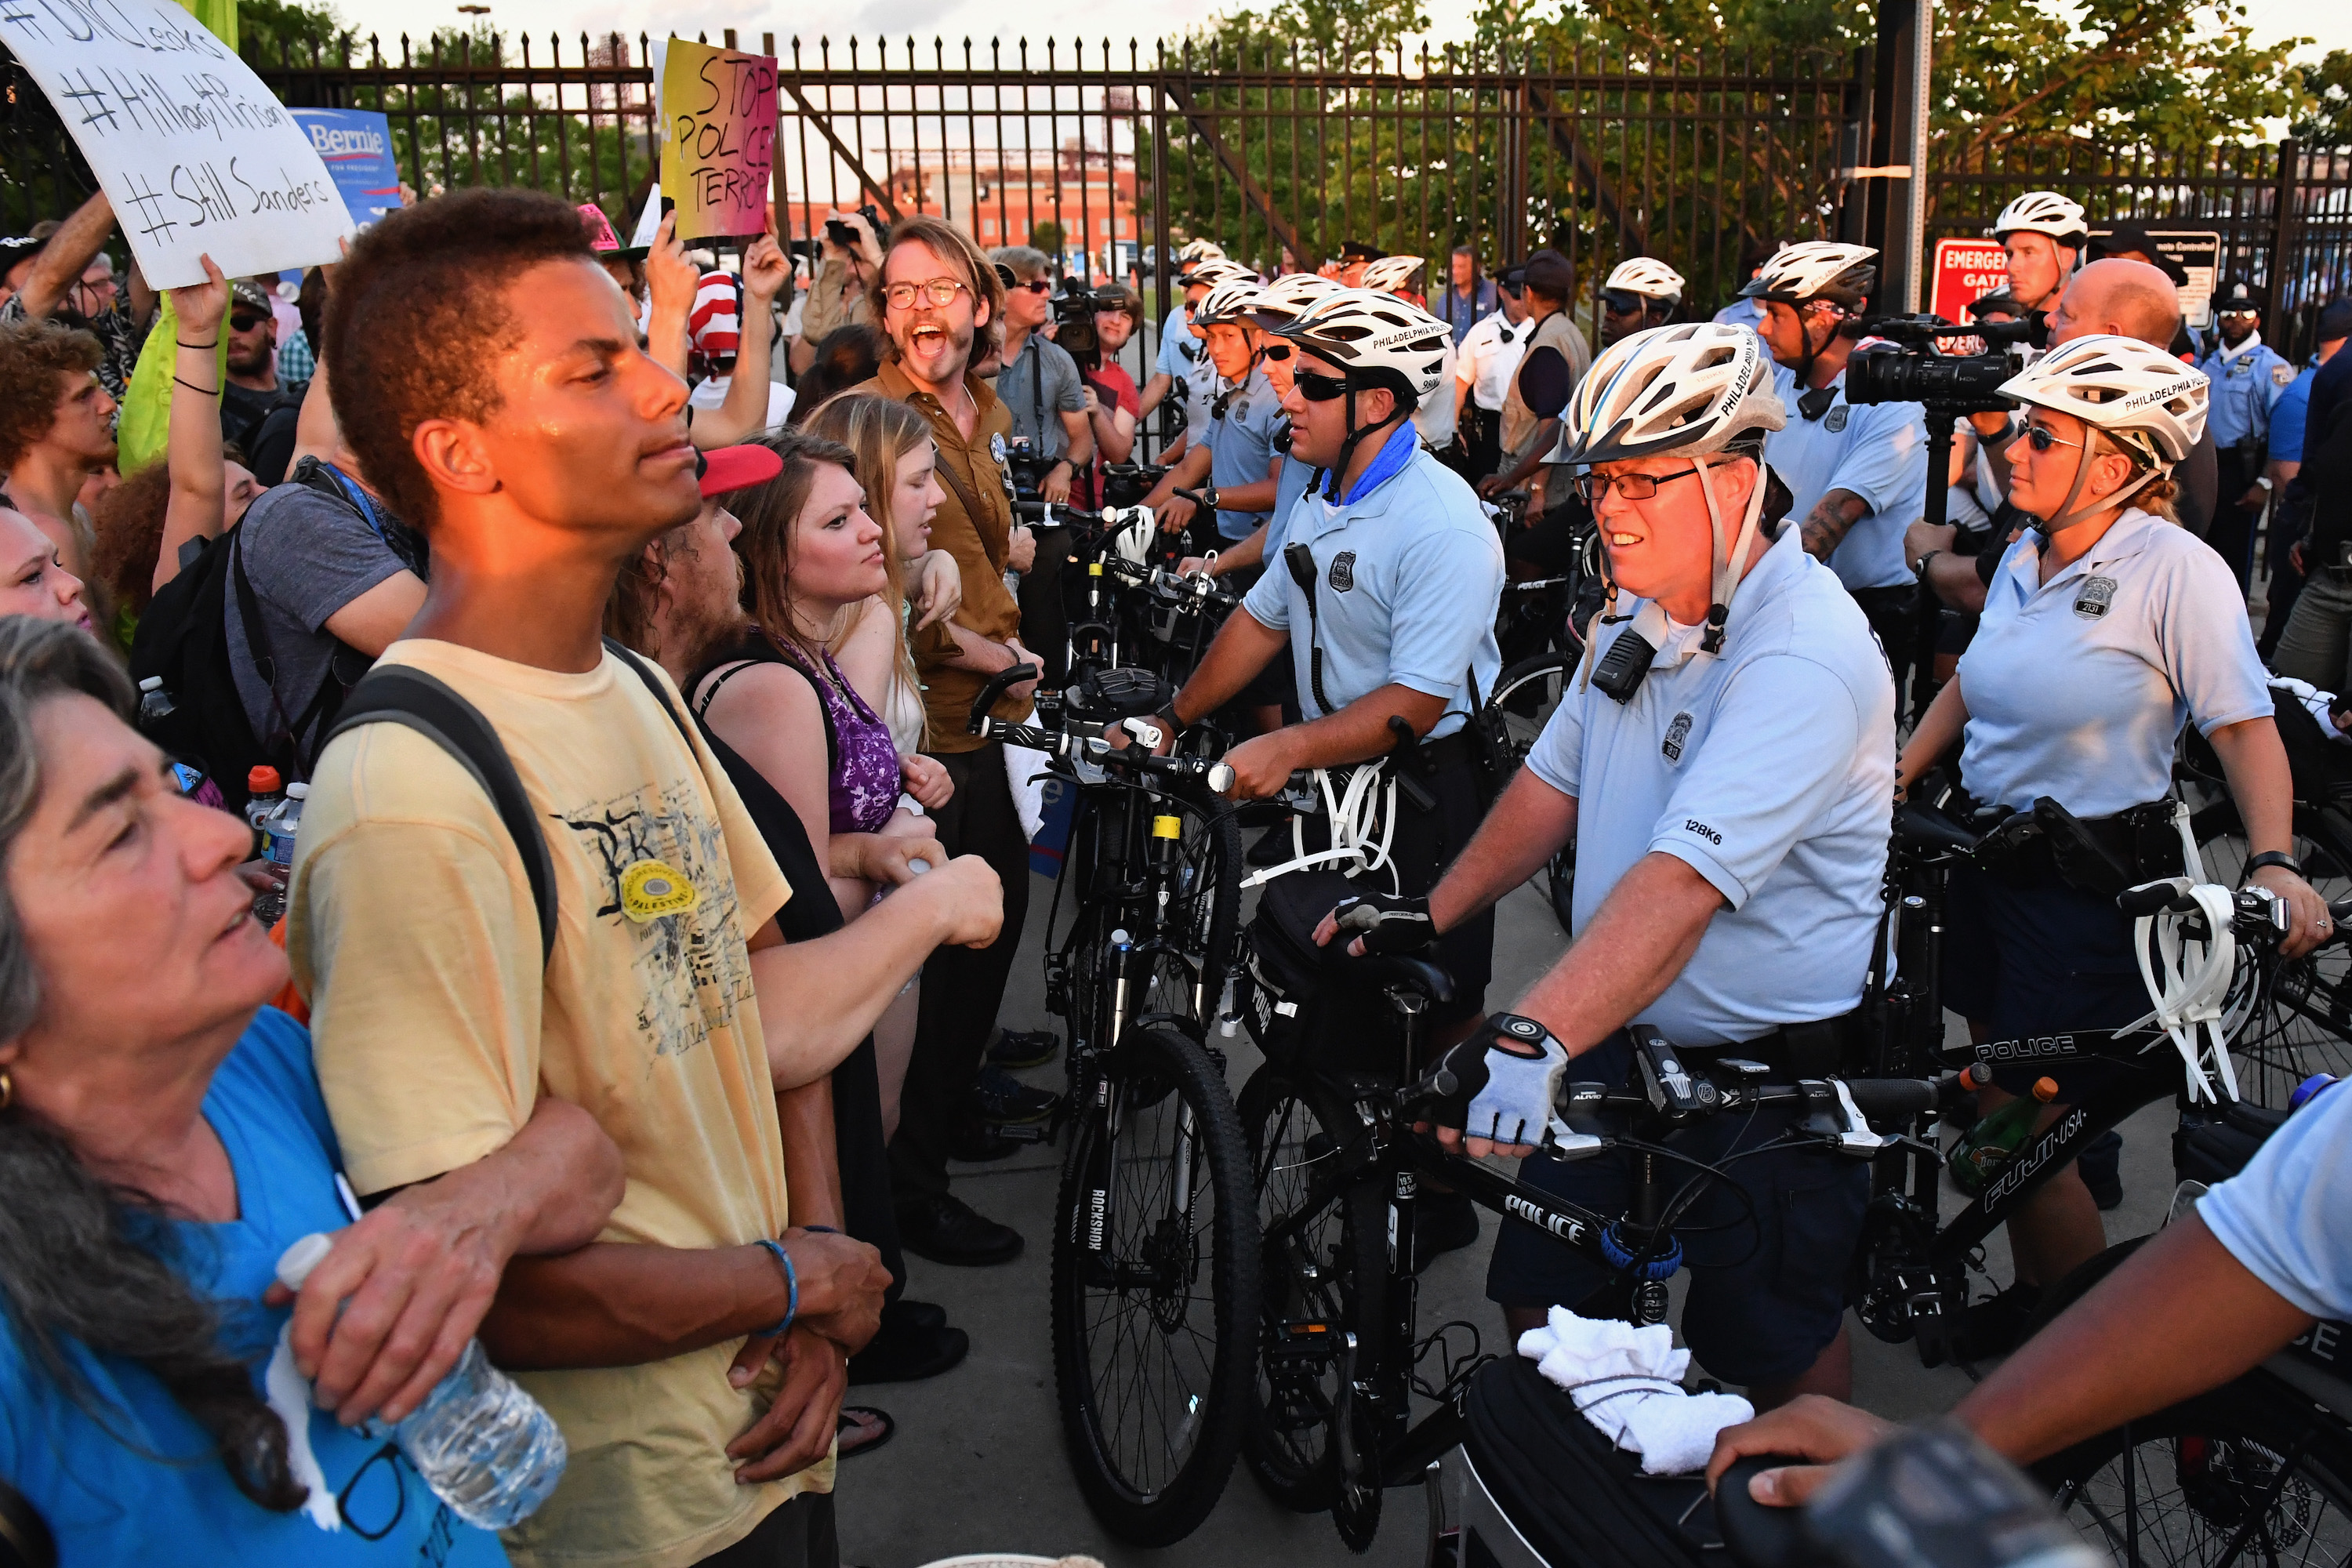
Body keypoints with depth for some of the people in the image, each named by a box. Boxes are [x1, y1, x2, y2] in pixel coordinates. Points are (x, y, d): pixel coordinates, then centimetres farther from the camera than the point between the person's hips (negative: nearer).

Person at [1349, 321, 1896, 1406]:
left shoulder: (1806, 656, -25)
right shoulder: (1645, 610, 3)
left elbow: (1683, 880, -38)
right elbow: (1553, 782, 12)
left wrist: (1535, 1036, -48)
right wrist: (1430, 915, 6)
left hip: (1770, 1076, -7)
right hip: (1620, 1037, 8)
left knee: (1772, 1346, 11)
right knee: (1539, 1296, 13)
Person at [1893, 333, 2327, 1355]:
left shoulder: (2175, 570, -14)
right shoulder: (2022, 560, 6)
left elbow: (2245, 726, -15)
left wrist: (2273, 862, -27)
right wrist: (1893, 783, 14)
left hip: (2094, 884, -7)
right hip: (1990, 857, 7)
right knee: (1999, 1113, 15)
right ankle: (2030, 1299, 36)